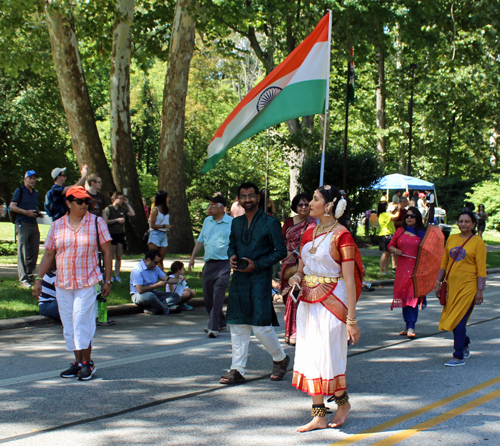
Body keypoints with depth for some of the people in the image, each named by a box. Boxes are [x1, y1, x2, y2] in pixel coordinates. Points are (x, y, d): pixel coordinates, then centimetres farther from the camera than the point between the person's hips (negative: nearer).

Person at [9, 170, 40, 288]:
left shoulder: (35, 193, 19)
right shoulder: (20, 191, 0)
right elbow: (12, 206, -7)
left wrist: (38, 213, 9)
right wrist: (26, 212, -17)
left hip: (34, 224, 7)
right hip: (23, 224, -7)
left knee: (34, 252, 7)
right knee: (23, 253, -7)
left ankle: (30, 276, 17)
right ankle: (23, 279, -6)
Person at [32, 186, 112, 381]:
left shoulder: (97, 222, 0)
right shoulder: (57, 226, 6)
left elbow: (107, 251, 2)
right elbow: (48, 255, 10)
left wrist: (107, 280, -1)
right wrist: (38, 280, 5)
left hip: (87, 282, -4)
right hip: (62, 283, 4)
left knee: (82, 321, -8)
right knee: (68, 325, 7)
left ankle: (87, 362, 4)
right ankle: (78, 362, 18)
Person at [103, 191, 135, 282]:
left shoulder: (122, 209, 11)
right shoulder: (108, 209, -6)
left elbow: (132, 214, 13)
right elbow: (105, 221, -13)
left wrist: (127, 204, 9)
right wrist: (116, 220, -15)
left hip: (120, 234, 5)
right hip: (111, 234, -5)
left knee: (119, 256, 7)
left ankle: (117, 275, 13)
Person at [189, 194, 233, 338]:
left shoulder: (232, 223, -4)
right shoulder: (207, 221, 14)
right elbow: (200, 240, 21)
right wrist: (192, 257, 17)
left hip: (224, 263, -6)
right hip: (209, 263, 6)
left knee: (218, 296, -11)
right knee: (208, 297, 9)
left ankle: (213, 327, -7)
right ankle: (221, 323, 25)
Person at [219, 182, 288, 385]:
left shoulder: (270, 223, -6)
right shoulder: (236, 223, 12)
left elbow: (281, 251, -7)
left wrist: (256, 265, -15)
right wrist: (231, 256, 1)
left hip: (260, 279, -6)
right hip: (239, 279, 6)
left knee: (261, 326, -7)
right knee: (238, 325, 5)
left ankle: (281, 359, 19)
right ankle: (237, 370, 10)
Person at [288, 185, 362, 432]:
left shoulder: (341, 235, -12)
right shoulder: (309, 233, 10)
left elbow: (349, 279, -15)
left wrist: (351, 319, -18)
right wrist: (296, 277, -7)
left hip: (331, 301, -7)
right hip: (308, 301, 7)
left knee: (328, 355, 0)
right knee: (310, 356, 6)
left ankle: (342, 401, 27)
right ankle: (318, 416, 13)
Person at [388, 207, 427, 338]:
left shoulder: (422, 234, 3)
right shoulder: (400, 231, 9)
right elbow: (390, 245, 16)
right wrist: (395, 250, -6)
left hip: (416, 269, -3)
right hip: (402, 269, 3)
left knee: (413, 297, -10)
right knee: (403, 297, 6)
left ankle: (411, 327, -11)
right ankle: (408, 326, 16)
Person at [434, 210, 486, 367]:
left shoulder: (478, 242, -6)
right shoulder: (452, 238, 8)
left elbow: (481, 269, -8)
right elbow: (444, 262, 14)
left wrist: (480, 290, -11)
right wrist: (438, 282, 11)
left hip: (468, 286, -5)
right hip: (451, 285, 5)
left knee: (458, 320, -7)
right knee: (451, 319, 9)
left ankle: (459, 357, 1)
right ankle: (465, 345, 34)